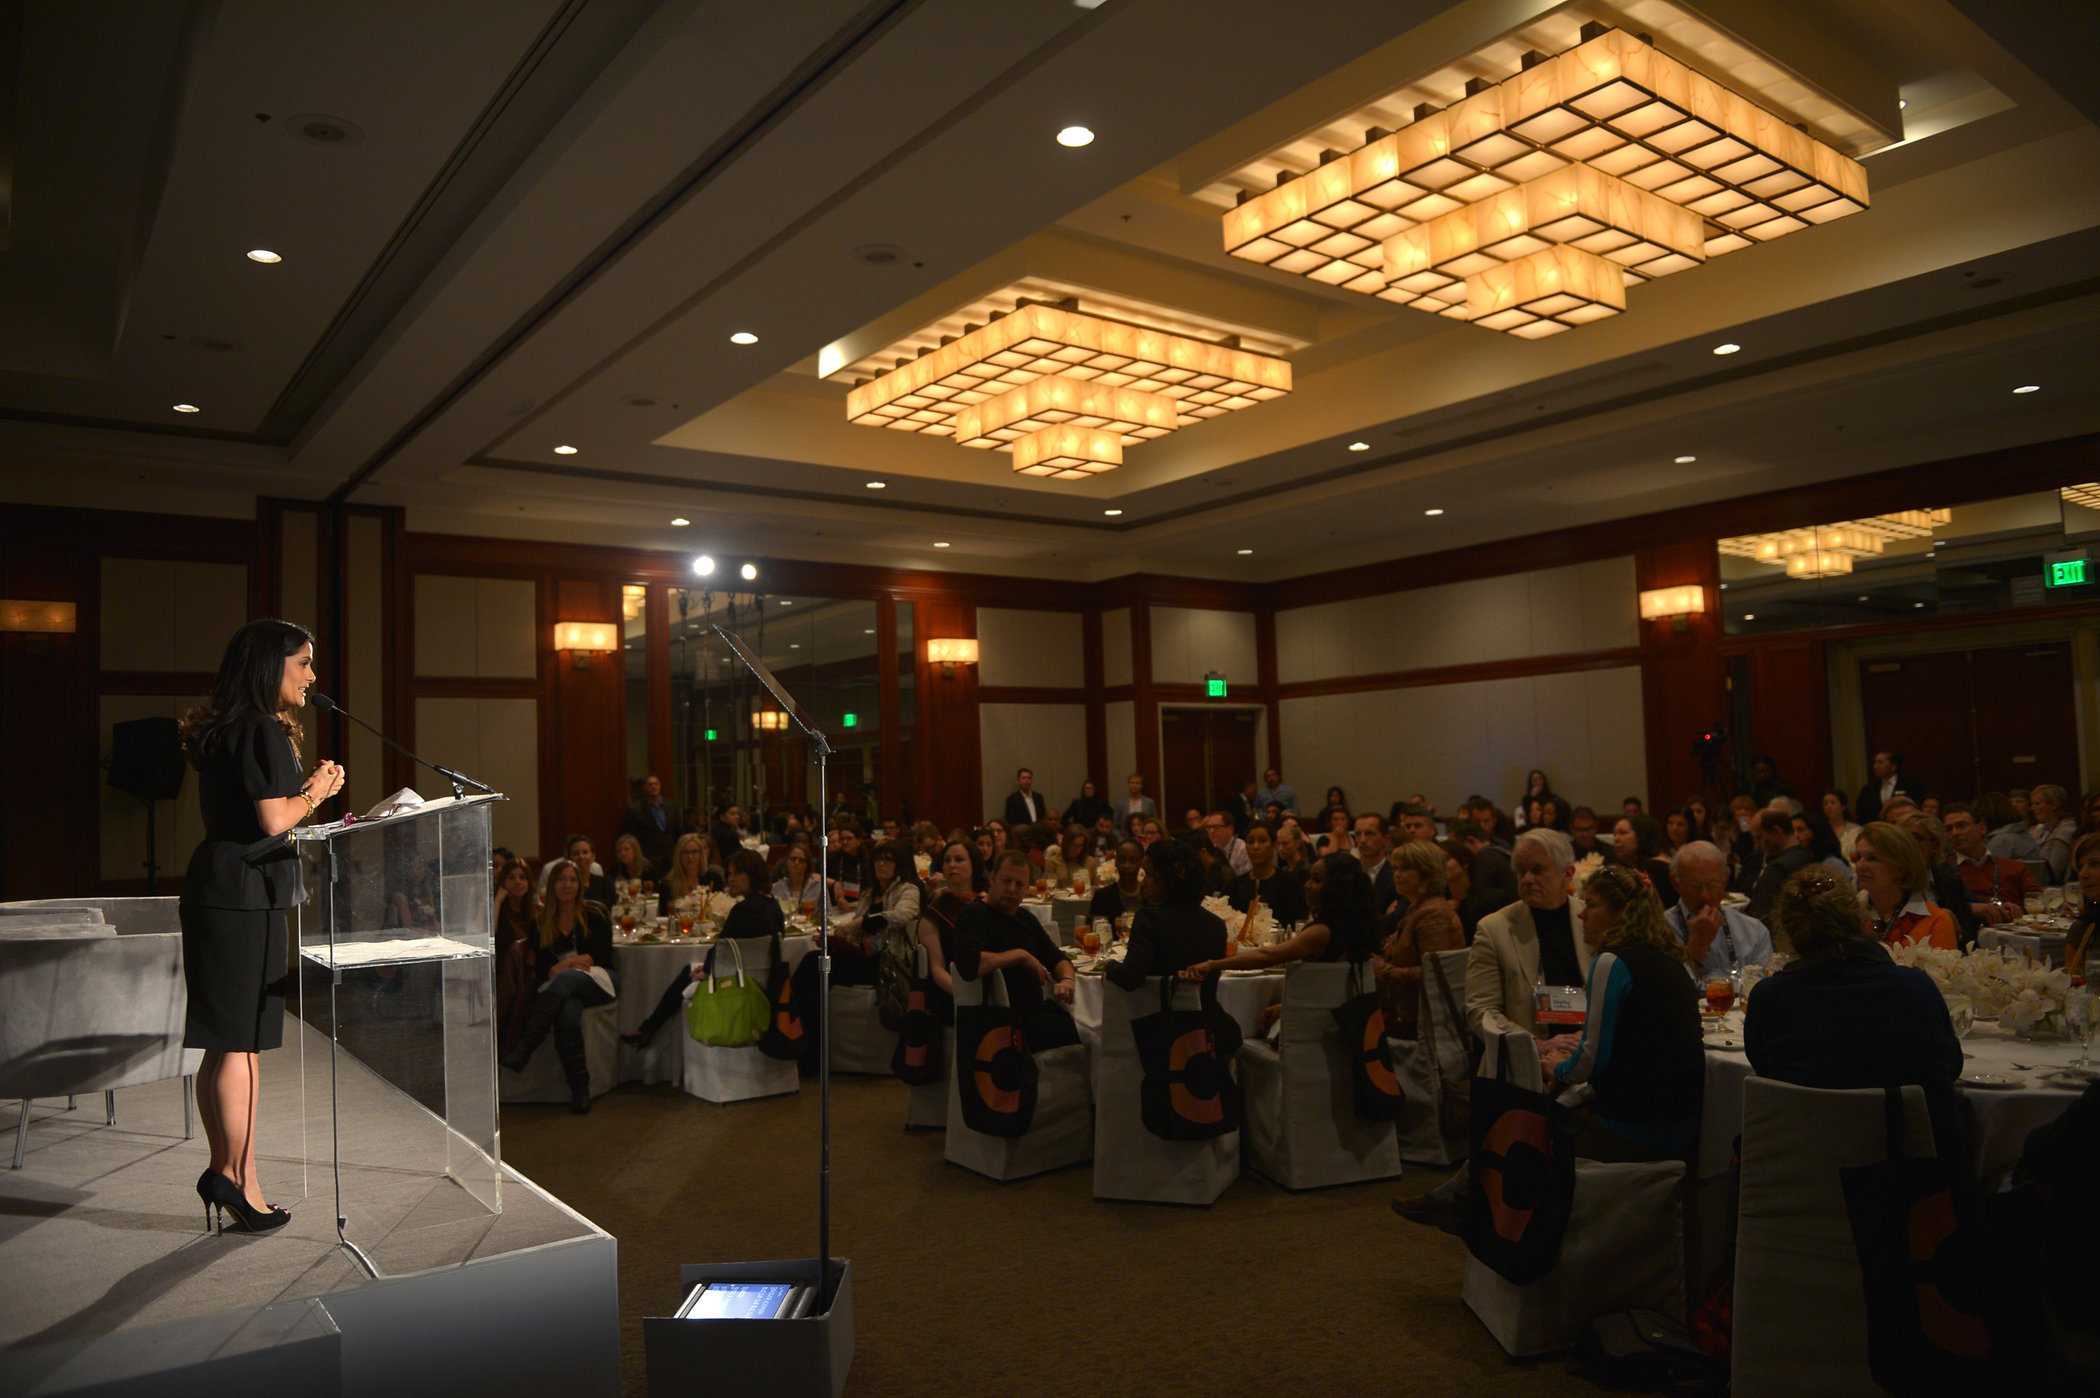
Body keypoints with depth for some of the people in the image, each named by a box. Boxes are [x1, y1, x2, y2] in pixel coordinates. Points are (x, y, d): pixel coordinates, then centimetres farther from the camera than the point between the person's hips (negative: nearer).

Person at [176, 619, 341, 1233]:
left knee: (224, 1045, 13)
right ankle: (239, 1177, 3)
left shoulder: (226, 730, 18)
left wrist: (311, 790, 14)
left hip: (219, 889, 10)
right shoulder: (263, 730, -12)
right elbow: (272, 820, -18)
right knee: (241, 1044, -4)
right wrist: (314, 791, -1)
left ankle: (223, 1171, 20)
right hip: (245, 895, -10)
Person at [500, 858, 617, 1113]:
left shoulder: (594, 914, 10)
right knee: (567, 1011, -37)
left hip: (597, 981, -1)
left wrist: (568, 964, -12)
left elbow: (603, 955, 2)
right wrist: (555, 969, -13)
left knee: (567, 979, -37)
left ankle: (522, 1050, -48)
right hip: (559, 986, 1)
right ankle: (579, 1087, -37)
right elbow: (540, 967, 8)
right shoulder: (542, 921, 15)